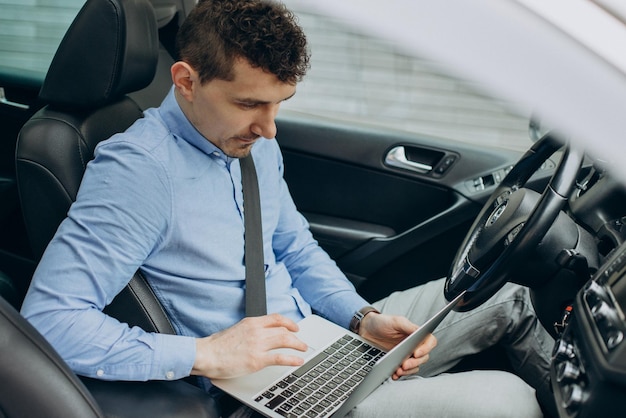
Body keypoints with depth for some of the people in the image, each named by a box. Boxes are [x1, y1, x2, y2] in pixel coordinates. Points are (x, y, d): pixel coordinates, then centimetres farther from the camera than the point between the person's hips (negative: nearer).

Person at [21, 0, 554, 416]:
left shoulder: (255, 144, 4)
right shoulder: (139, 169, -22)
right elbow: (47, 317, -27)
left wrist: (365, 318, -2)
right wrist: (206, 354, -30)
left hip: (320, 332, 9)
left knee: (507, 296, 10)